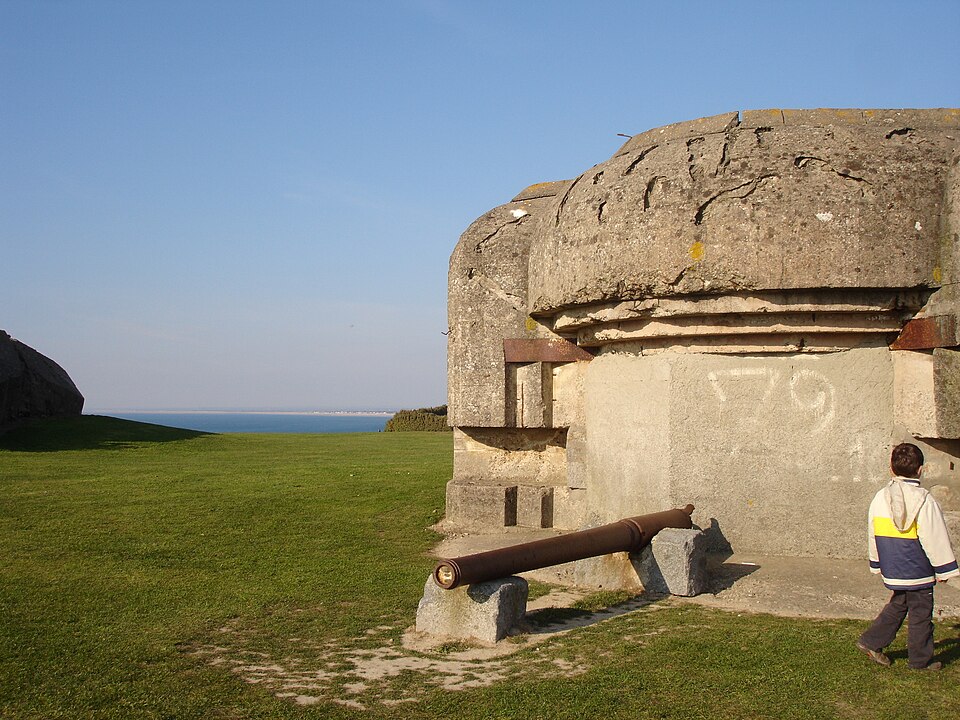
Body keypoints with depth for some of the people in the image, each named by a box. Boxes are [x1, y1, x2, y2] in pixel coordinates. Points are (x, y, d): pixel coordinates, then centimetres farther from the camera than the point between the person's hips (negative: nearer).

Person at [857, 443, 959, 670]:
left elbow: (873, 534, 10)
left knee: (898, 605, 22)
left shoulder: (880, 498, 1)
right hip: (918, 571, -6)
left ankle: (871, 642, 20)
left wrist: (877, 564, 22)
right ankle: (920, 659, 17)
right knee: (920, 613, 7)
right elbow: (935, 538, -13)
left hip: (892, 569, 6)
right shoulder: (924, 500, -16)